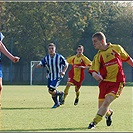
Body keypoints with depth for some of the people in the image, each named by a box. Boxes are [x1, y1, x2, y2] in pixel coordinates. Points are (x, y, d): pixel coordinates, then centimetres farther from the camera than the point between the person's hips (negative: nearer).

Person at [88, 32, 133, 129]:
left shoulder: (116, 48, -1)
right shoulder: (98, 56, 3)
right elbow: (93, 71, -5)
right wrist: (95, 75, -27)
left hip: (117, 82, -3)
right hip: (105, 82, 3)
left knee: (106, 102, -19)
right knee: (101, 106, 4)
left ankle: (94, 122, -12)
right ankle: (109, 113, 38)